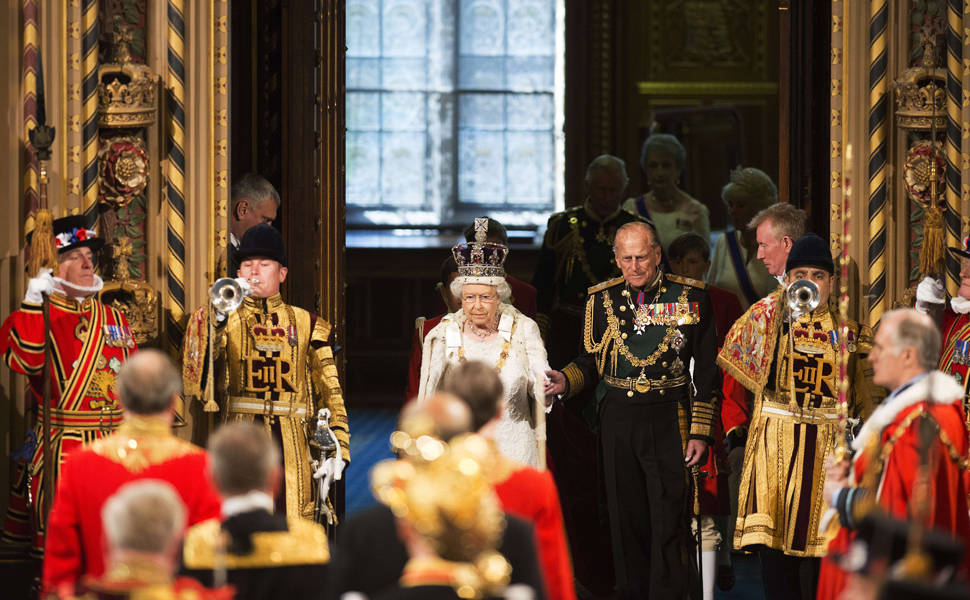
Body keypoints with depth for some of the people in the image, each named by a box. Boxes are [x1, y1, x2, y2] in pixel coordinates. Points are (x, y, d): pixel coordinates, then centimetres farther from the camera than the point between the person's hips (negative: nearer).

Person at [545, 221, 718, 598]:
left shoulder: (689, 298, 0)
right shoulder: (602, 300, 5)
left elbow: (707, 372, 3)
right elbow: (591, 362, 14)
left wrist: (700, 432, -2)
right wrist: (565, 381, -8)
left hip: (669, 421, -2)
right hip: (618, 420, 2)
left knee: (668, 519, -6)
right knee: (626, 517, 8)